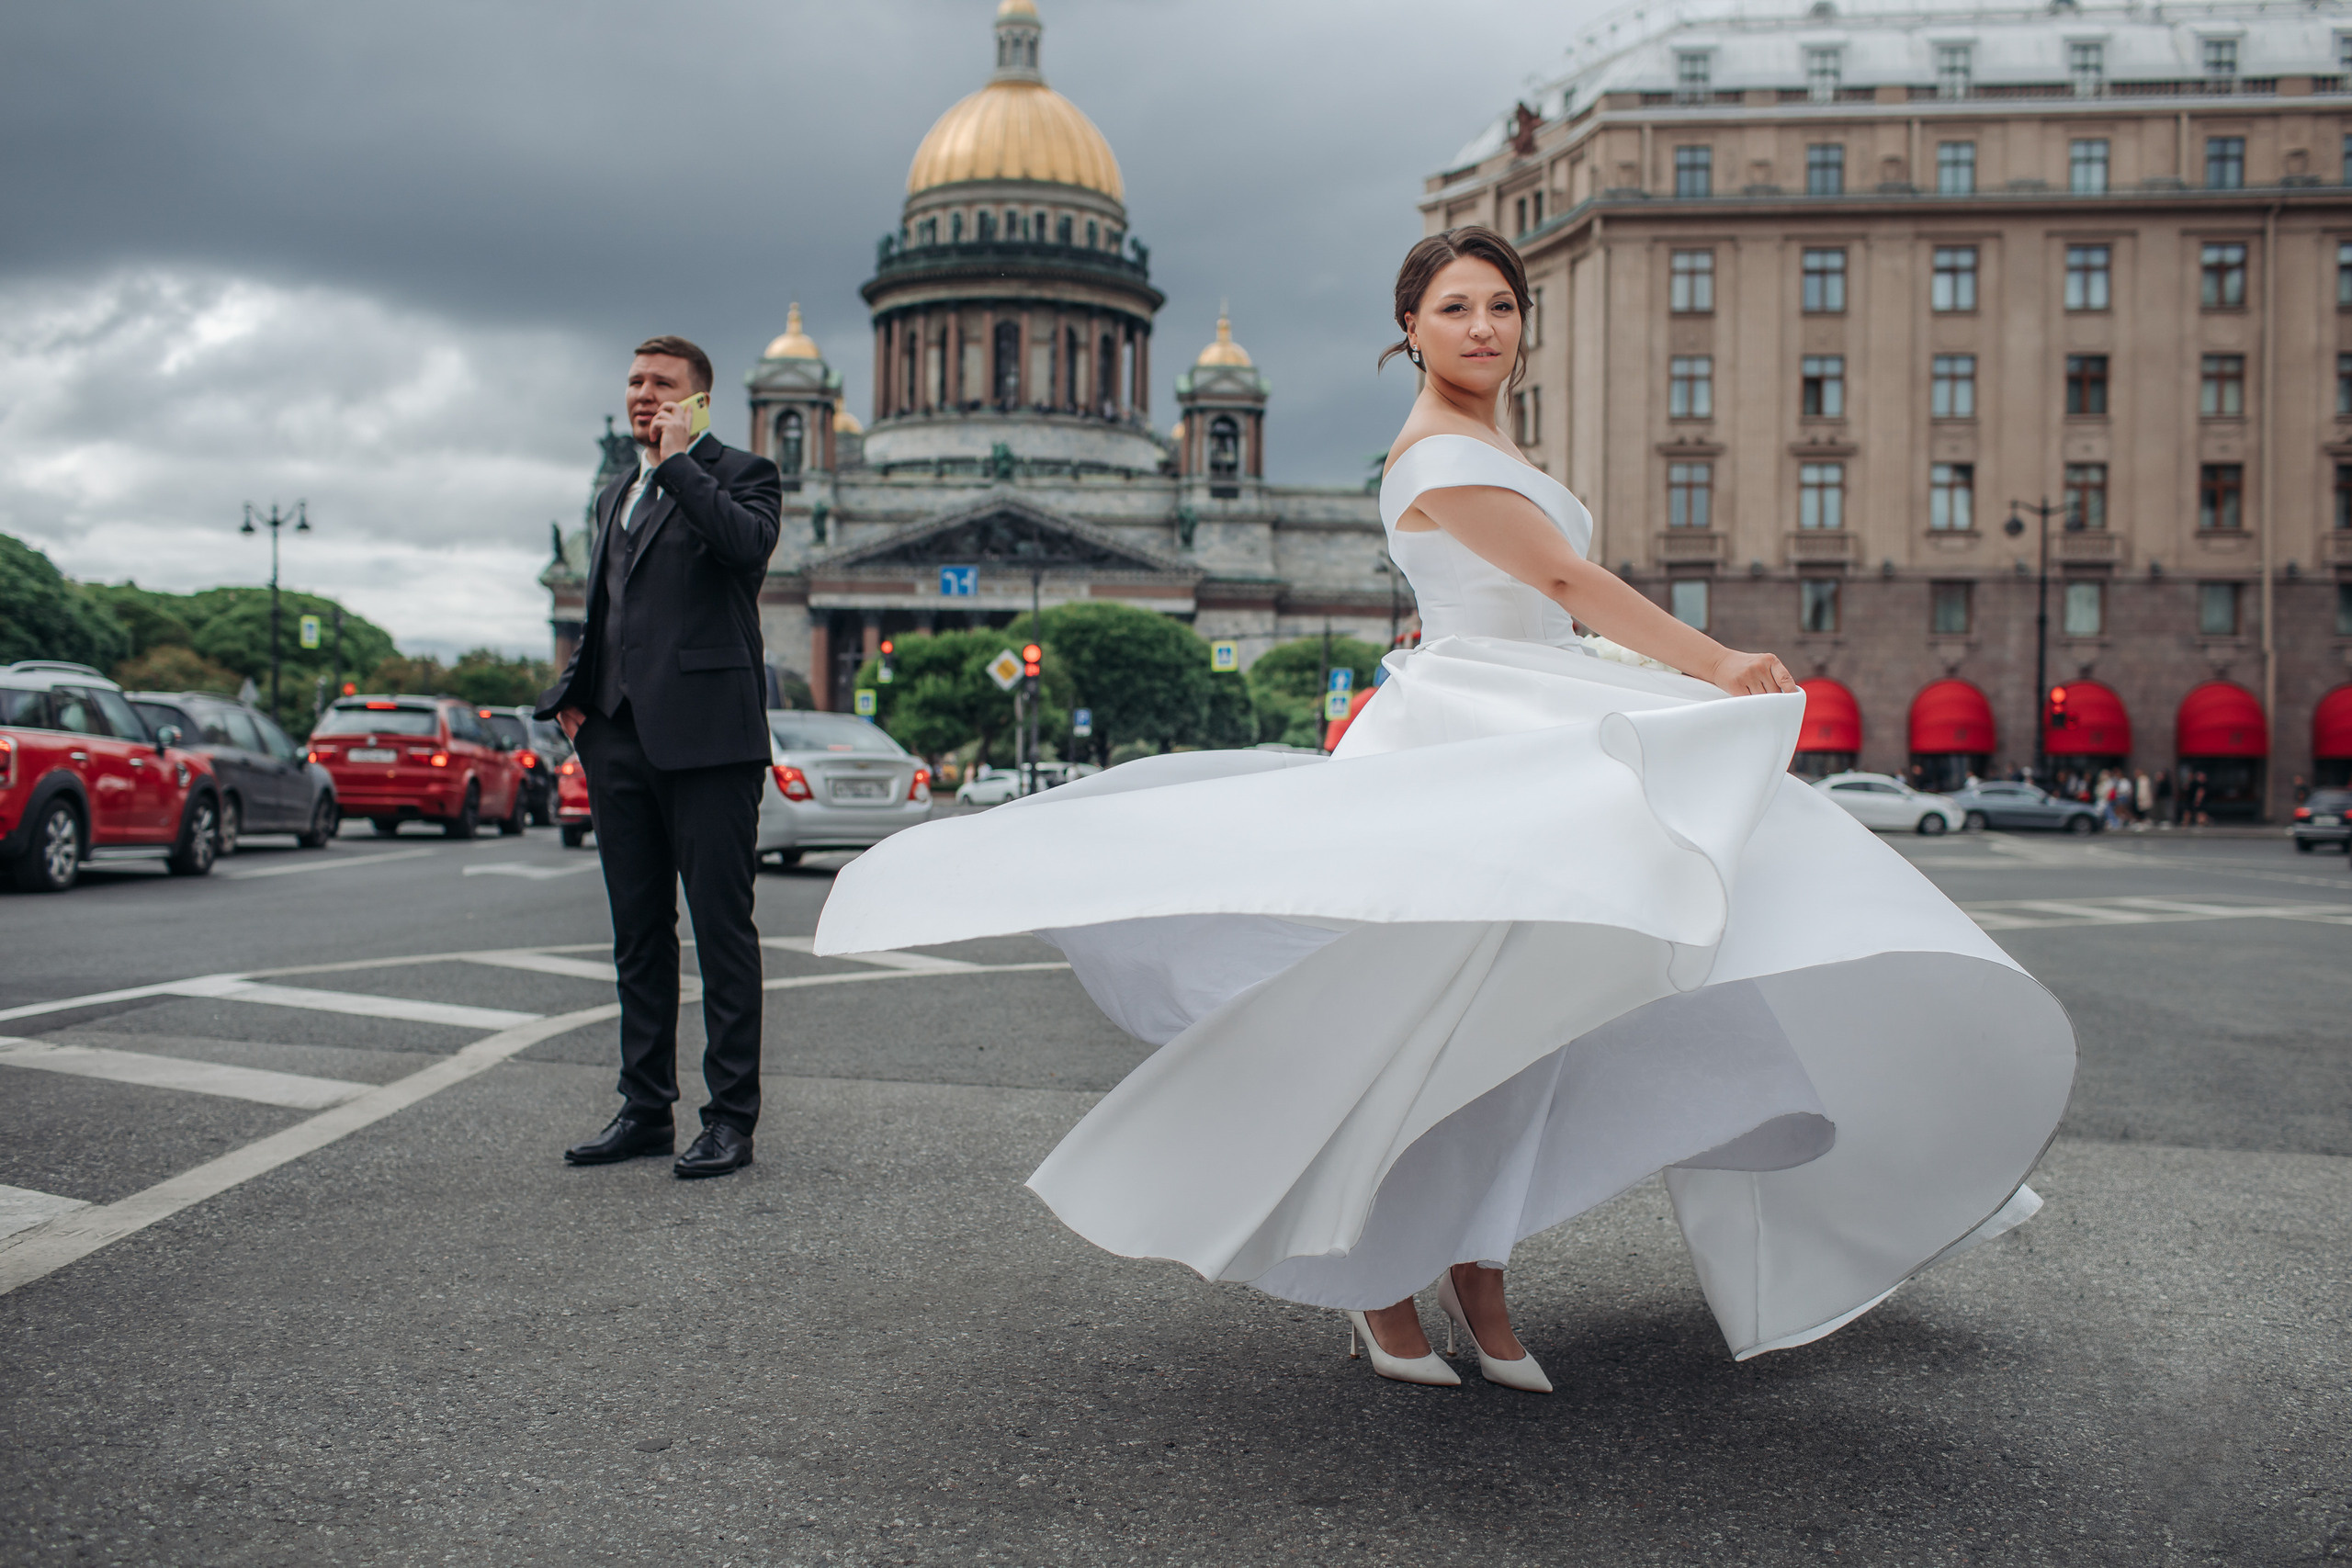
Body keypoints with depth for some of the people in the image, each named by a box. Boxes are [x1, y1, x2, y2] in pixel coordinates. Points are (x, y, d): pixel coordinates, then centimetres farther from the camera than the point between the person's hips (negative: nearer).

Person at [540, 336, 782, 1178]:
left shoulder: (741, 472, 1)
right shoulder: (616, 493, 23)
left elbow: (748, 543, -22)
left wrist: (678, 460, -12)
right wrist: (573, 691, 13)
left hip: (705, 736, -7)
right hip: (619, 737, 8)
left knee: (721, 928, -4)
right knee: (638, 934, 12)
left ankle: (731, 1117, 3)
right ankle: (645, 1108, 21)